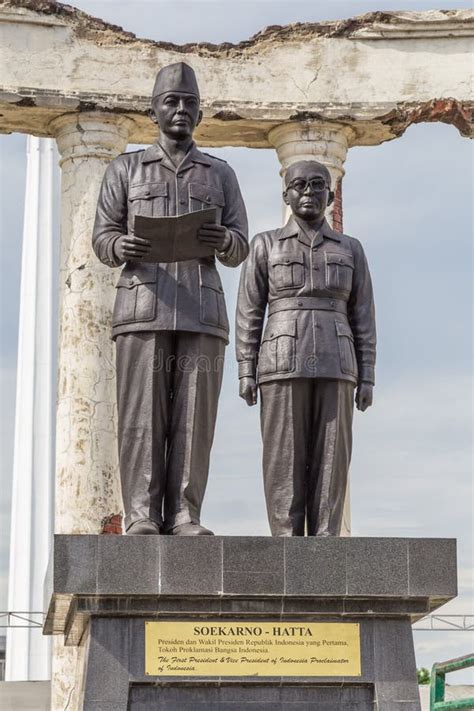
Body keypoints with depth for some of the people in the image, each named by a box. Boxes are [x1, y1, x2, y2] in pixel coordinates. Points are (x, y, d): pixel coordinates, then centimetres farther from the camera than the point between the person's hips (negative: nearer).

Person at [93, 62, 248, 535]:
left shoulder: (221, 174, 20)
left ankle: (184, 516, -6)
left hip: (203, 310, 1)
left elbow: (240, 249, 14)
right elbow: (102, 238, 10)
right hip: (143, 306, -1)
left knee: (194, 417, -5)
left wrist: (223, 240, -11)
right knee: (141, 415, -7)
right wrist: (123, 247, -15)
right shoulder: (125, 169, 17)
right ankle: (142, 516, -8)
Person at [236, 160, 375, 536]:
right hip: (283, 364, -1)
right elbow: (248, 313, 5)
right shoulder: (265, 245, 8)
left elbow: (363, 318, 10)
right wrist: (246, 372, -4)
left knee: (330, 460, -3)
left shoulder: (350, 250, 13)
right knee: (284, 460, -5)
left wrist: (366, 379, 2)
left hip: (334, 367, 1)